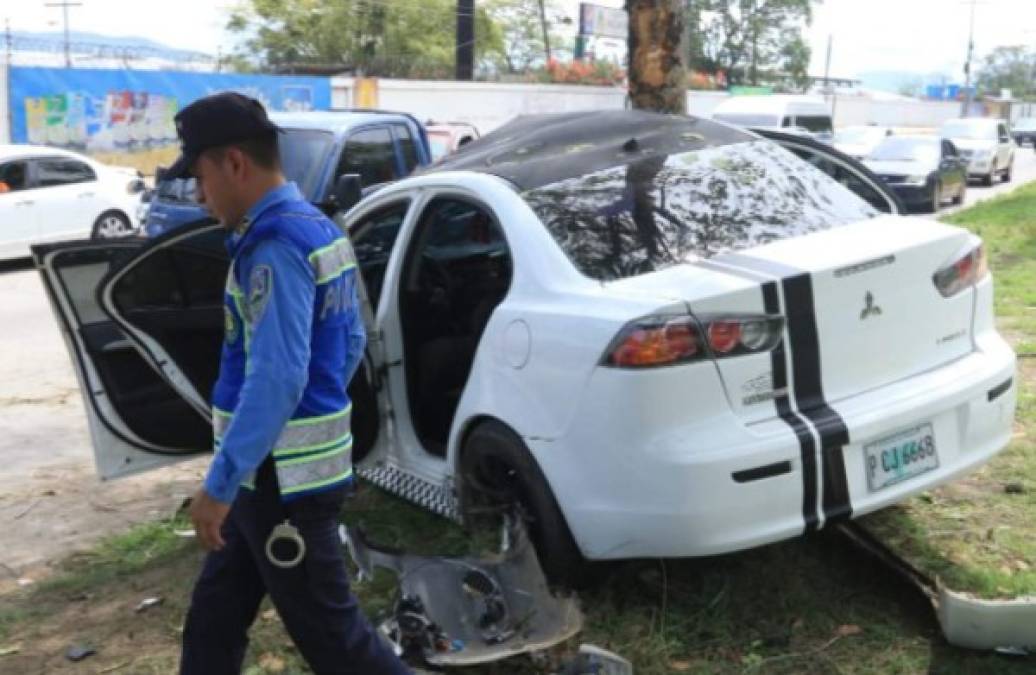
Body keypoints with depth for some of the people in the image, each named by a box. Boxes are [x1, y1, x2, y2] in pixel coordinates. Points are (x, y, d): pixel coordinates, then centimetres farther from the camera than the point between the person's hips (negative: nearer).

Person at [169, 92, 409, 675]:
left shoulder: (274, 246, -21)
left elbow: (276, 379, -28)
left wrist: (220, 484, -25)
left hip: (286, 478, -10)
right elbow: (351, 342, 17)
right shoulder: (318, 229, 11)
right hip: (277, 471, 10)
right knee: (215, 615, 21)